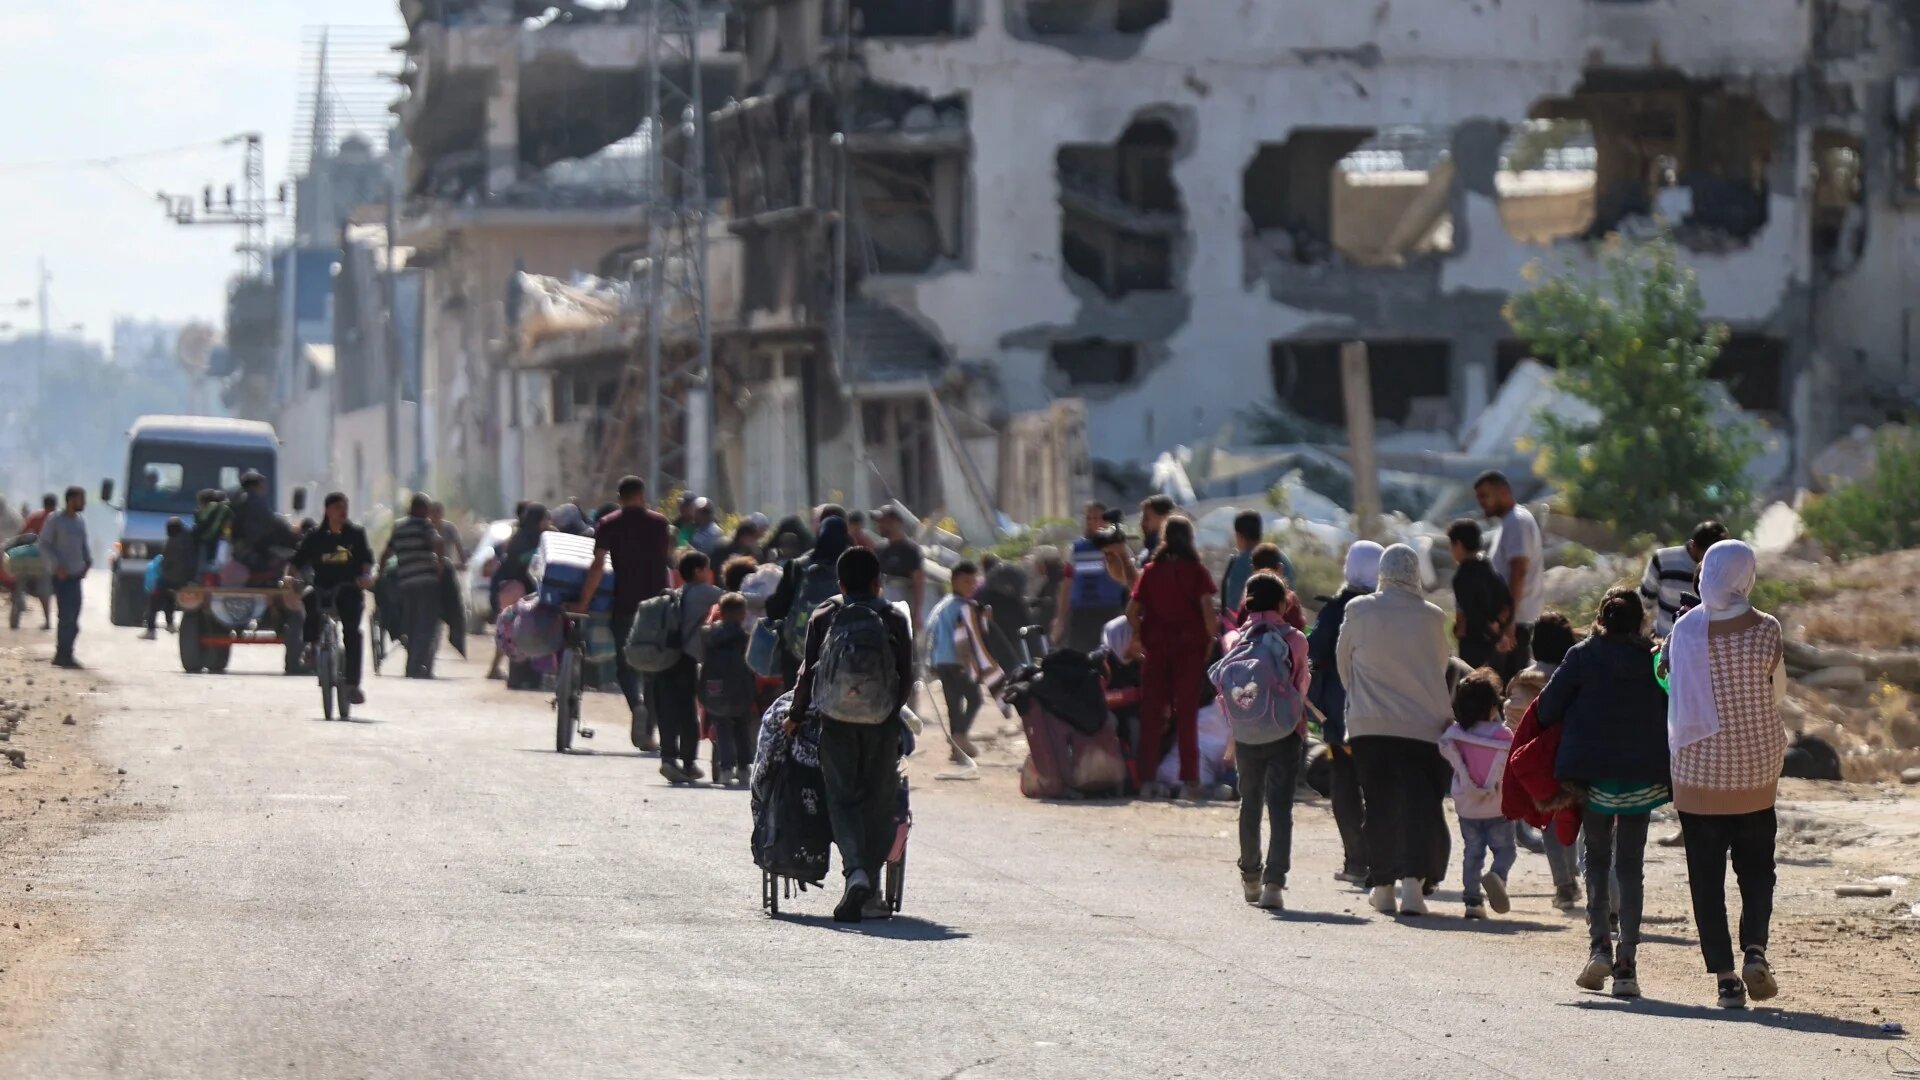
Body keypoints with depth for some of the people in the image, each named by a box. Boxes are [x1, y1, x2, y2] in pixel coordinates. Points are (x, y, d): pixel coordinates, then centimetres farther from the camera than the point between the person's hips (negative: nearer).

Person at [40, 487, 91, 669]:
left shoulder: (80, 521, 12)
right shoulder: (54, 521, -8)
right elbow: (44, 545, -9)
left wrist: (88, 562, 6)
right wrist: (57, 565, -17)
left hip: (76, 574, 7)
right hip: (61, 575, -7)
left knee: (73, 615, 8)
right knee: (67, 615, -12)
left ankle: (63, 655, 15)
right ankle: (63, 655, -7)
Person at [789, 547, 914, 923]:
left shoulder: (823, 617, 3)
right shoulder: (894, 620, 3)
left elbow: (808, 671, 0)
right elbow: (907, 678, 2)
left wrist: (796, 715, 11)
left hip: (835, 719, 0)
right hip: (881, 722, 0)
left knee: (842, 798, 4)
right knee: (878, 802, 8)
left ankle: (855, 870, -22)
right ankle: (867, 894, 9)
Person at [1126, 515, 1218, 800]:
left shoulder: (1151, 570, 4)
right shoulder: (1197, 572, -3)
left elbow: (1132, 610, -1)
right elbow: (1207, 609, -13)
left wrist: (1141, 636, 9)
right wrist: (1212, 638, -1)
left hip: (1155, 647, 2)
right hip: (1189, 646, -2)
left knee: (1151, 713, 6)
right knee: (1186, 712, 2)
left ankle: (1147, 779, 3)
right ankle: (1189, 780, -1)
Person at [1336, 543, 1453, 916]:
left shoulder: (1358, 611, -3)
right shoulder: (1431, 617, -5)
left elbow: (1343, 662, 10)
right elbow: (1442, 665, 9)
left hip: (1369, 723, 1)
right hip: (1422, 724, -1)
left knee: (1379, 805, 11)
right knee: (1419, 804, -1)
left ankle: (1382, 886, 16)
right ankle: (1413, 882, -16)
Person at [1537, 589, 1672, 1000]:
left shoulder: (1583, 656, -3)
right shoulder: (1656, 660, 1)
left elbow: (1548, 708, -3)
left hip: (1592, 774, -1)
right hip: (1643, 776, 1)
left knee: (1597, 857, 16)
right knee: (1630, 865, 7)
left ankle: (1599, 945, -2)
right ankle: (1626, 965, 1)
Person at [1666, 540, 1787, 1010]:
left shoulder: (1685, 631, -8)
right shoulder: (1765, 630, -11)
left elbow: (1678, 694, 1)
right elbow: (1778, 692, 1)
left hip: (1697, 773, 0)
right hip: (1756, 776, 0)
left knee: (1706, 878, 7)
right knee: (1756, 869, 15)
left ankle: (1725, 977, 3)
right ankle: (1754, 949, -8)